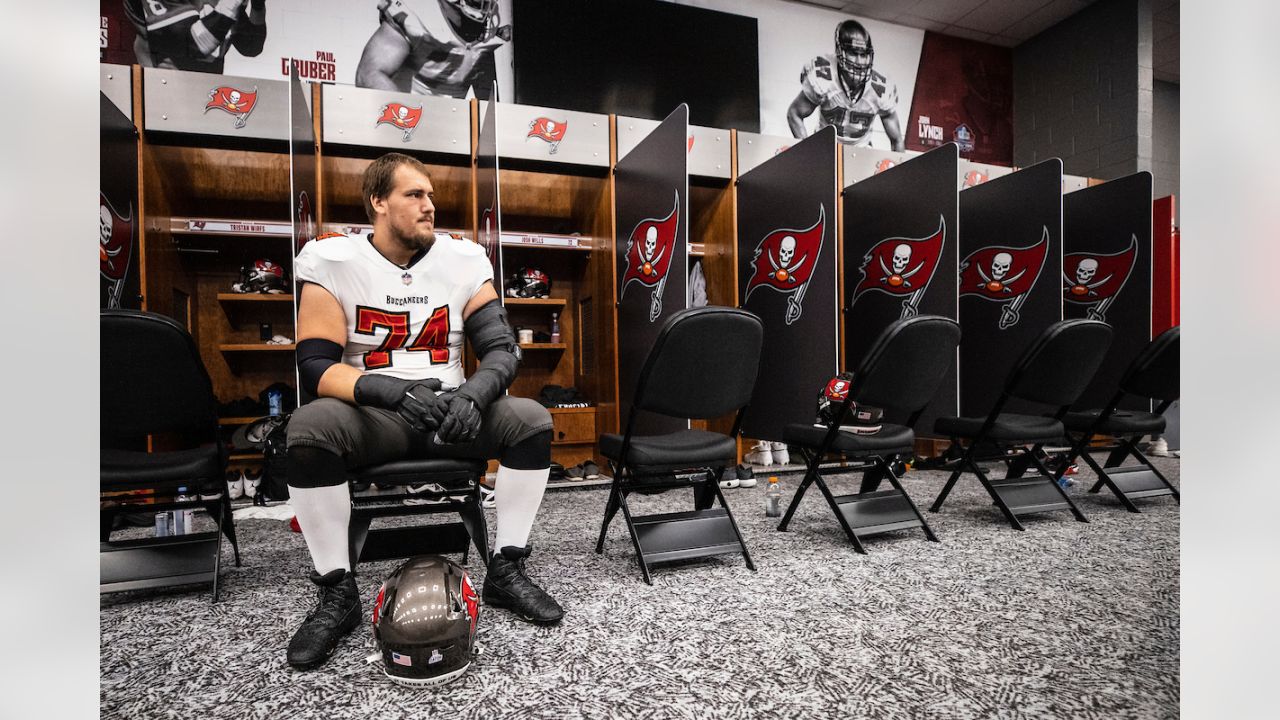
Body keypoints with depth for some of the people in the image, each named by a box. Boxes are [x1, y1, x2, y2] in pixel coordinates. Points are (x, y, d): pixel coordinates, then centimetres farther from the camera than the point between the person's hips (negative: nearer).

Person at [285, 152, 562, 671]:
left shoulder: (464, 260, 0)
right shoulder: (333, 262, -4)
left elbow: (503, 348, -4)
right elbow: (315, 365, -12)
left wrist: (472, 393, -26)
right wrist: (392, 390, -30)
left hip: (449, 409, 2)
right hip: (373, 414, -1)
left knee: (531, 421, -21)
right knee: (309, 428, -31)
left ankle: (505, 571, -5)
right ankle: (338, 593, -11)